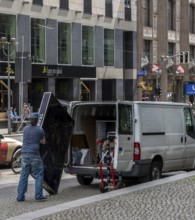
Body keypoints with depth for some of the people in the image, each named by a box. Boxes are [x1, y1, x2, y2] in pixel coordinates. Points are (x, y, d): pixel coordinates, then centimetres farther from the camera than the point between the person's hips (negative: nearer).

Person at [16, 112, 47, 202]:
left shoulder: (25, 129, 7)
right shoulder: (40, 130, -4)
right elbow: (43, 142, 8)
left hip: (25, 154, 4)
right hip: (34, 154, -4)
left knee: (24, 175, 8)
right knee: (39, 175, 4)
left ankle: (20, 196, 7)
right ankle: (38, 196, -1)